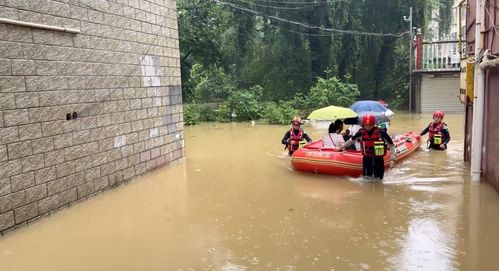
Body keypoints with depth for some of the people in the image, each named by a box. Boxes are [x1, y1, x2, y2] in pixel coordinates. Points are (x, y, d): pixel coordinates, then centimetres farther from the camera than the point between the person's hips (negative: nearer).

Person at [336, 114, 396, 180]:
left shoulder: (381, 132, -16)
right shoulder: (361, 132, -8)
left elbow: (391, 145, -6)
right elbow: (352, 140, 12)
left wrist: (392, 159, -13)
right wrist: (342, 147, 21)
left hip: (378, 159, -1)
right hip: (367, 159, 2)